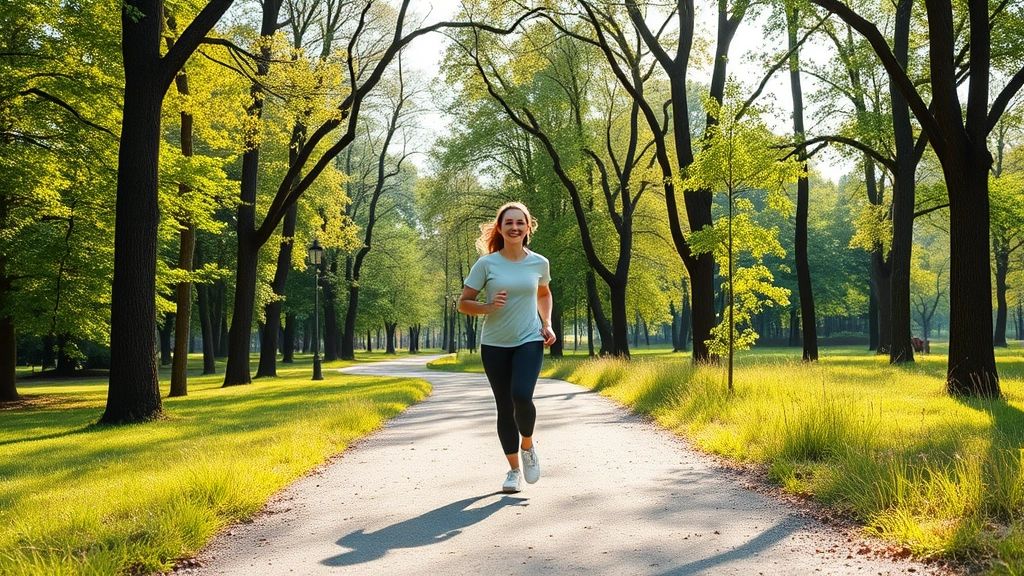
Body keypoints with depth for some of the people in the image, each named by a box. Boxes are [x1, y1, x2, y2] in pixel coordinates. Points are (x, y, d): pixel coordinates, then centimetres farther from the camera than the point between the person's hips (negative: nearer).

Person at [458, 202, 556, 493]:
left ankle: (527, 445, 9)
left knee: (522, 396, -22)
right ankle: (513, 469, 21)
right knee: (504, 407, 5)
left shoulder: (539, 263, 0)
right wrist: (488, 307, -21)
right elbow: (464, 303, -2)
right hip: (494, 345, 0)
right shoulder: (486, 264, -7)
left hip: (529, 341, 0)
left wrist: (547, 324, 6)